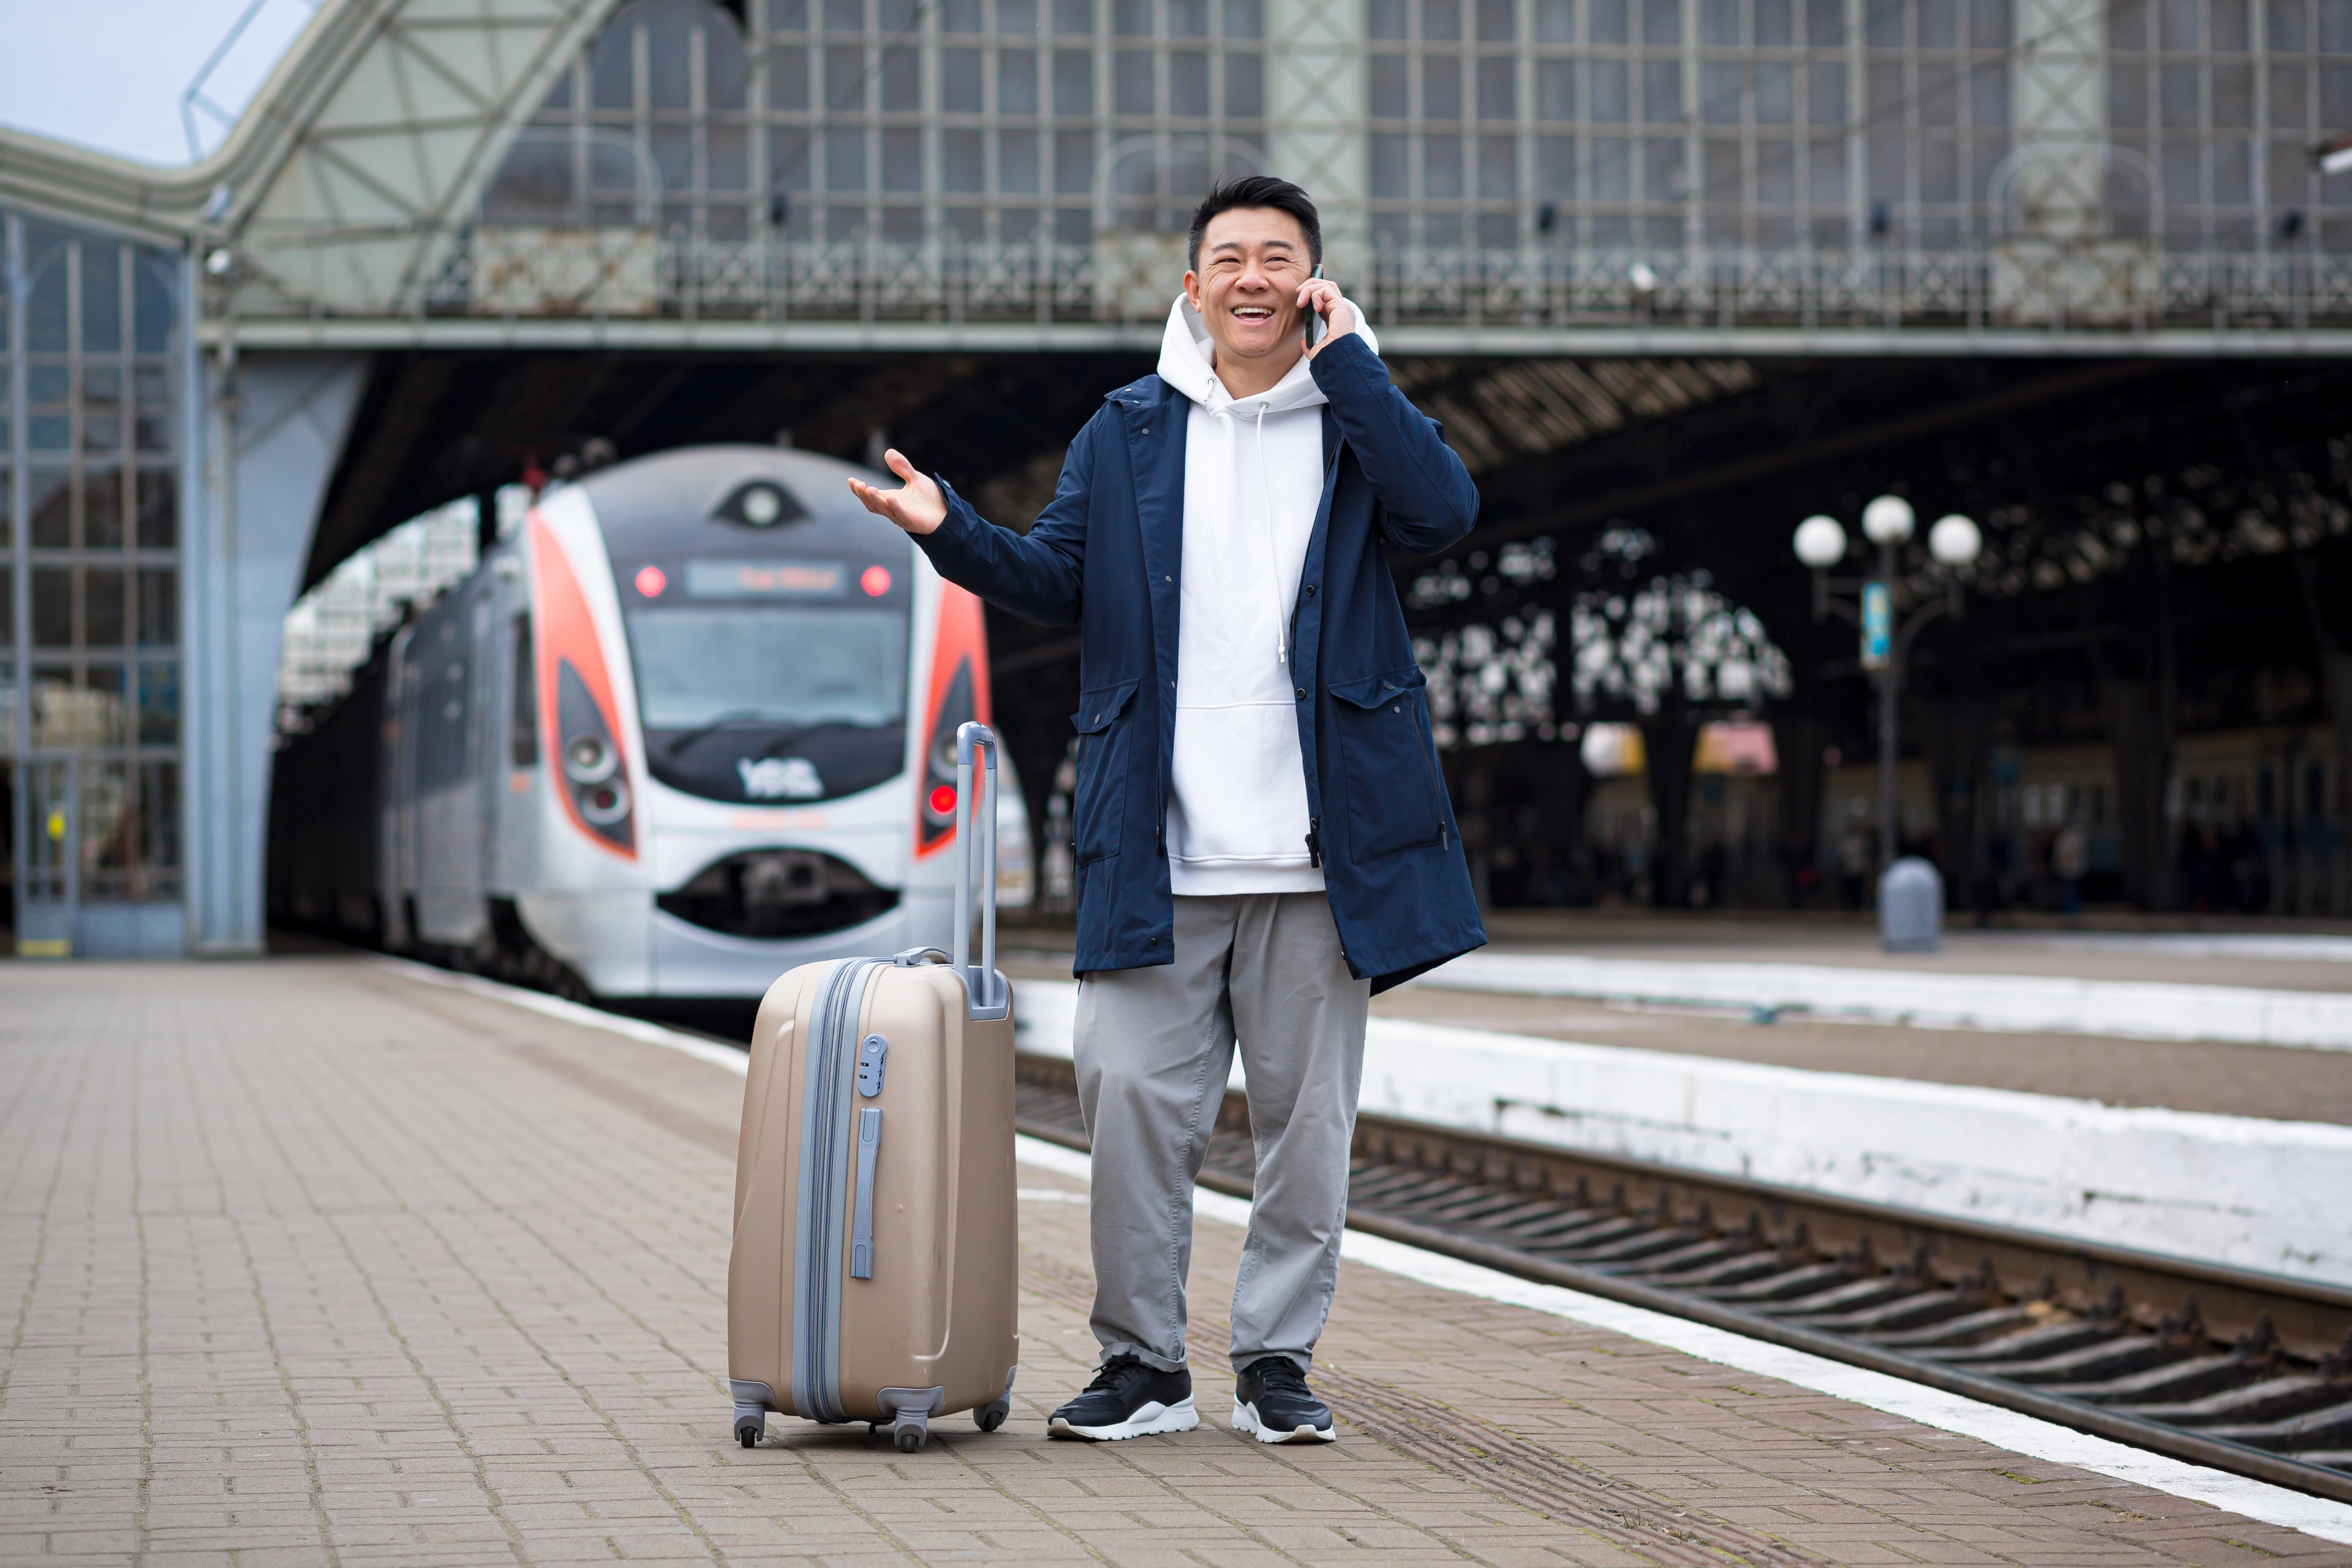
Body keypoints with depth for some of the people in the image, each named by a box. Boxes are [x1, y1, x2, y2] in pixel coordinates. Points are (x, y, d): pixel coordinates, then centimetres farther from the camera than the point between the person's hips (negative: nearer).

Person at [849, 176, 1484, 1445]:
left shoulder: (1359, 421, 6)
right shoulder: (1127, 433, 11)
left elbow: (1445, 511, -14)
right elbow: (1055, 580, 10)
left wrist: (1343, 360, -11)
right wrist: (949, 531, -8)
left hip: (1317, 852, -1)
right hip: (1160, 852, 1)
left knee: (1307, 1112, 5)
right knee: (1132, 1098, -1)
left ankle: (1277, 1362, 16)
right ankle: (1144, 1363, 11)